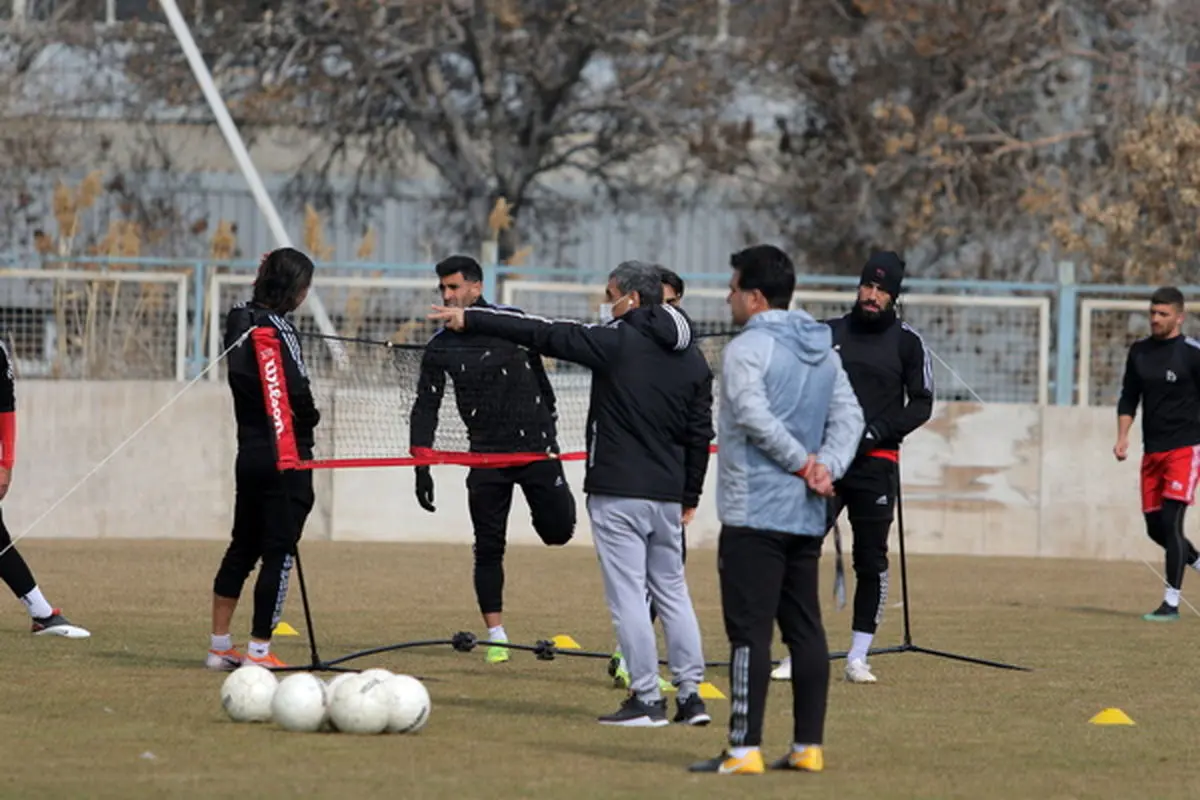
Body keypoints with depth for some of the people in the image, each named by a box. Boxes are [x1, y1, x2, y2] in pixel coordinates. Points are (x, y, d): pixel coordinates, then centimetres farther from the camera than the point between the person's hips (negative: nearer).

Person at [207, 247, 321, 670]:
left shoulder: (240, 322, 8)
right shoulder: (275, 329, -17)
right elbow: (296, 391, -21)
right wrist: (309, 419, -3)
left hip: (250, 454, 8)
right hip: (284, 456, -8)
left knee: (243, 547, 16)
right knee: (279, 551, -2)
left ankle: (219, 646, 19)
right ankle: (258, 650, -1)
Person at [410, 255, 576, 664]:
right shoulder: (441, 347, 1)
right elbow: (425, 407, 0)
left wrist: (548, 422, 18)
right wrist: (421, 465, -9)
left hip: (536, 445, -1)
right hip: (487, 455, 1)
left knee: (558, 531, -5)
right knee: (488, 548, -1)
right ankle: (496, 635, 5)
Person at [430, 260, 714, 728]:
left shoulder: (617, 342, -10)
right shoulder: (693, 360, 10)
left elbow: (542, 334, -10)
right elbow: (700, 432, 12)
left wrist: (470, 319, -5)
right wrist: (690, 496, 20)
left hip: (618, 493, -7)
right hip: (668, 495, 7)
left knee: (627, 594, -3)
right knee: (671, 589, 14)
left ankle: (646, 699, -4)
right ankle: (690, 694, 12)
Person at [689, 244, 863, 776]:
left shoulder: (747, 349, -10)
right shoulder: (824, 351, 14)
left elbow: (754, 416, -22)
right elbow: (849, 416, 8)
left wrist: (803, 463, -13)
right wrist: (826, 466, -6)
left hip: (754, 514, -8)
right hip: (807, 516, 8)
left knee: (750, 632, -7)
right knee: (805, 628, 10)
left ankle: (744, 749, -10)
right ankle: (808, 746, 11)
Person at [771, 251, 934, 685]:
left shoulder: (906, 341, 4)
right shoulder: (828, 334, 10)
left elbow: (922, 403, 3)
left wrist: (878, 432, -11)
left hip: (876, 464, -1)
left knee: (871, 560, 0)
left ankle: (858, 657, 7)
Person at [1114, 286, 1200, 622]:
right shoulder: (1140, 352, 10)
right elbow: (1129, 398, 16)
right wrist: (1122, 437, 3)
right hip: (1152, 451, 6)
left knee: (1171, 521, -14)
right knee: (1155, 527, 7)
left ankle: (1171, 603, -10)